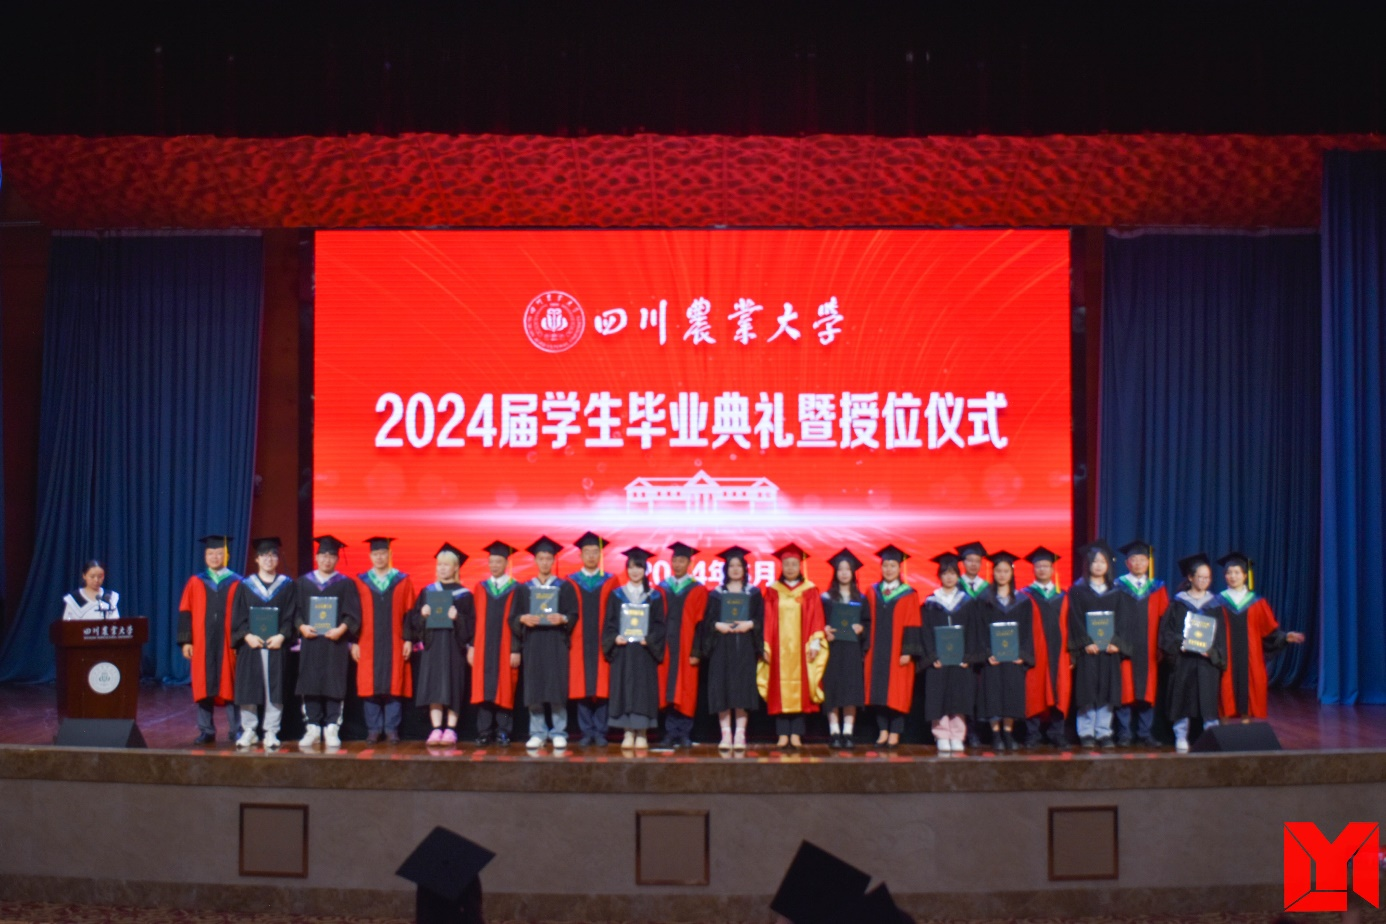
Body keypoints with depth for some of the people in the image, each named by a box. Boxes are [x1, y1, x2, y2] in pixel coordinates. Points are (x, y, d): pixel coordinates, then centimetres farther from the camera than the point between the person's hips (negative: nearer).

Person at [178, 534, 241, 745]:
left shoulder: (237, 583, 4)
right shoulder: (195, 583, 8)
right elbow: (185, 613, 5)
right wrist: (185, 641, -2)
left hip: (228, 644, -2)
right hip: (202, 643, 2)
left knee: (230, 686, 0)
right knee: (203, 686, 3)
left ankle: (236, 730, 6)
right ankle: (206, 731, 10)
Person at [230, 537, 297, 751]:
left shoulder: (287, 585, 8)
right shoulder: (245, 586, 9)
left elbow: (290, 615, 2)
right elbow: (237, 616, 4)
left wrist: (282, 636, -13)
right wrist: (247, 635, -12)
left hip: (276, 644, -1)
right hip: (250, 645, 1)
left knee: (274, 689, -2)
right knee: (248, 689, 1)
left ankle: (271, 733, 4)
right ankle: (248, 732, 11)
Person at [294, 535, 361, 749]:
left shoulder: (346, 584, 6)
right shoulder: (303, 582, 13)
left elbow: (353, 614, 0)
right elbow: (295, 610, 8)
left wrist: (342, 629, -16)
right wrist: (301, 626, -11)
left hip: (335, 642, -2)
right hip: (310, 642, 2)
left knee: (334, 686, -3)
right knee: (310, 685, 1)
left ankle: (331, 730, 2)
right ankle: (312, 729, 8)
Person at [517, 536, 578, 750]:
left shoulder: (565, 587, 8)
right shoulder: (525, 588, 13)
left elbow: (574, 615, 3)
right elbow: (513, 616, 8)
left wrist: (562, 619, -18)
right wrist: (523, 619, -13)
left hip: (556, 643, -2)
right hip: (532, 643, 2)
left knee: (557, 688, -5)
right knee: (534, 690, -1)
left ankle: (558, 733, 2)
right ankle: (537, 733, 6)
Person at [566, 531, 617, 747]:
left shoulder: (610, 582, 6)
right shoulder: (571, 583, 8)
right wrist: (567, 638, -5)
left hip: (602, 644, 0)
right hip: (579, 644, 1)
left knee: (602, 687, -2)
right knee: (581, 688, 0)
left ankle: (600, 732, 5)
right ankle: (586, 732, 6)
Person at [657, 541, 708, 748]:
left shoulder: (698, 590, 2)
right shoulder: (660, 589, 10)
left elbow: (699, 623, -3)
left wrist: (696, 652, -10)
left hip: (686, 649, -2)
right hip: (666, 648, 2)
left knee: (686, 691, -1)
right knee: (668, 691, 3)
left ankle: (685, 734, 6)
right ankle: (671, 733, 9)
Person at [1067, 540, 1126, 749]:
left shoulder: (1114, 592, 13)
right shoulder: (1077, 590, 4)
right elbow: (1076, 619, -4)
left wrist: (1115, 642, -9)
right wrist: (1086, 642, -15)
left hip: (1109, 648, 3)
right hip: (1087, 649, -3)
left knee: (1107, 690, 2)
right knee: (1087, 691, -4)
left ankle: (1104, 732, 8)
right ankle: (1086, 733, 2)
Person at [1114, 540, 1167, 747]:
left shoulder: (1157, 589, 12)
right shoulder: (1118, 588, 5)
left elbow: (1164, 620, 9)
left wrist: (1161, 646, -1)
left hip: (1148, 650, 2)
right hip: (1125, 649, -2)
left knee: (1147, 690, 3)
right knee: (1125, 691, -4)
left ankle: (1145, 734, 9)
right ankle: (1125, 734, 1)